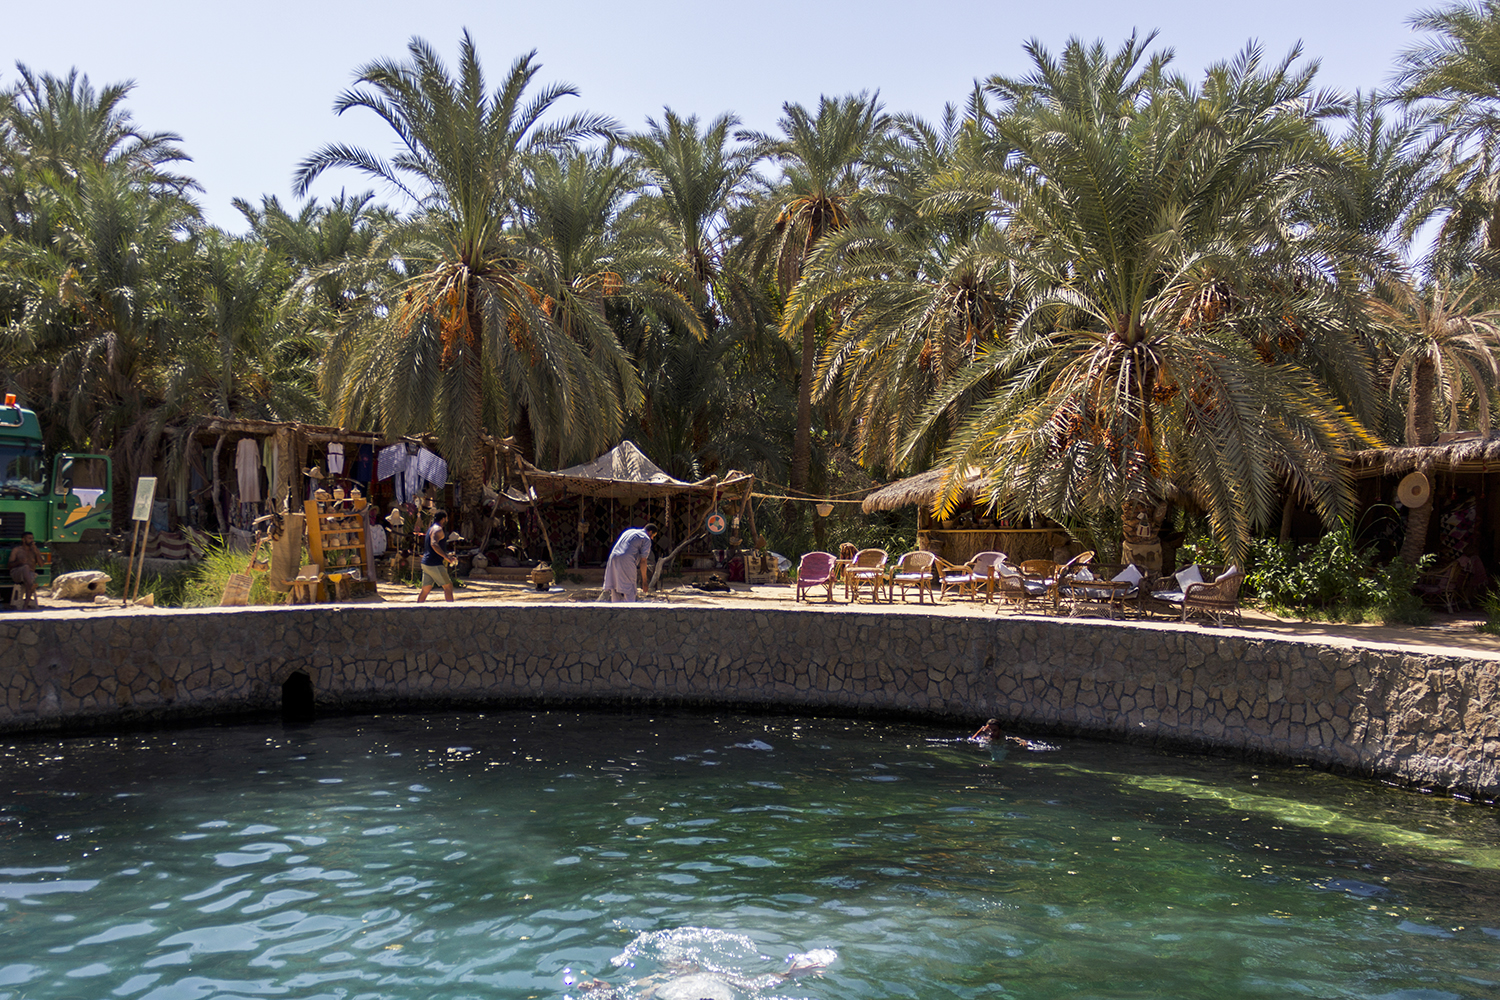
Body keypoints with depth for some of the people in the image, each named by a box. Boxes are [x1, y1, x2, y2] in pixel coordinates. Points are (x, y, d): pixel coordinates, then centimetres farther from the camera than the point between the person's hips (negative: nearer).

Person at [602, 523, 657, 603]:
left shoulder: (629, 531, 27)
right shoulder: (646, 539, 6)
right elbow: (643, 561, 0)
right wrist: (644, 581, 2)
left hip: (613, 558, 7)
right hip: (626, 561, -7)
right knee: (629, 593, -2)